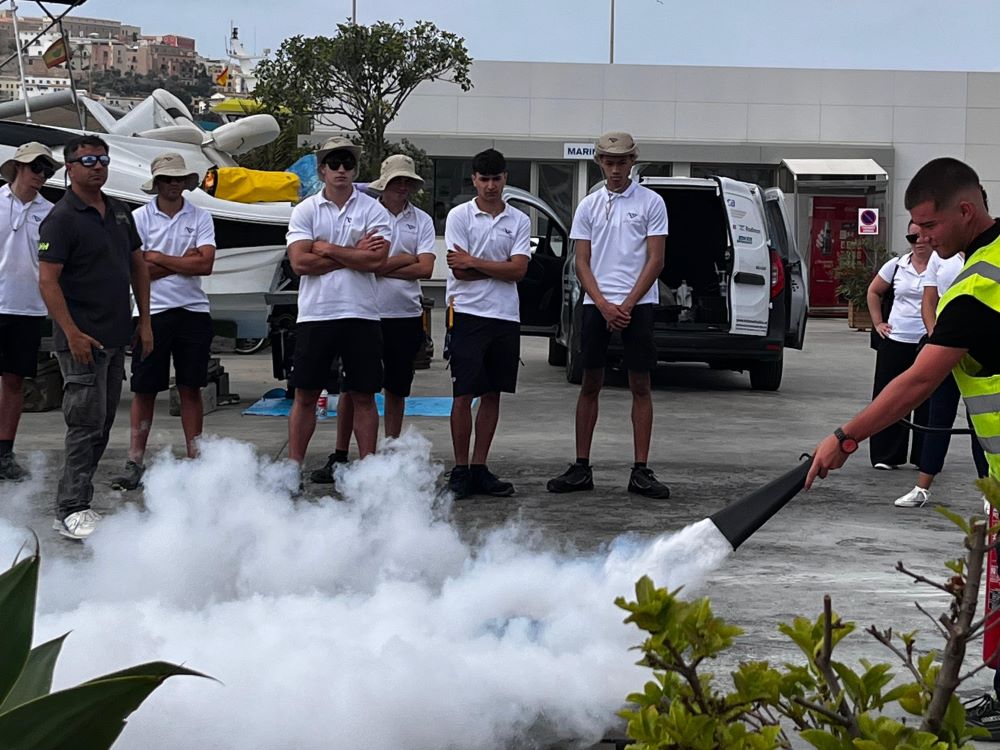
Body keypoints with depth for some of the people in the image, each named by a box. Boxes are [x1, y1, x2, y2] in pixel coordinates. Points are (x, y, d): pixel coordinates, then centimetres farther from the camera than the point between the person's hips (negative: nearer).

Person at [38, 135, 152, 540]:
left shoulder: (119, 211, 13)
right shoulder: (62, 218, -11)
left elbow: (138, 266, 20)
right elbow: (48, 281, -16)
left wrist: (144, 321, 14)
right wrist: (72, 333, -22)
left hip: (116, 337, 8)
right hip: (82, 339, -8)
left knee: (103, 423, 12)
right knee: (86, 423, -9)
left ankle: (78, 502, 20)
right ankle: (70, 510, -5)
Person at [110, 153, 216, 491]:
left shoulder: (200, 217, 4)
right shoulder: (140, 217, 1)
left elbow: (206, 264, -8)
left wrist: (158, 258, -8)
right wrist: (184, 262, -7)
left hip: (193, 310, 1)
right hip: (152, 312, -1)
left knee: (191, 388, 6)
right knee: (144, 389, 2)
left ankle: (195, 459, 11)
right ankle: (135, 463, 5)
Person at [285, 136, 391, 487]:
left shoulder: (373, 210, 4)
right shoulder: (305, 210, 5)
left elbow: (376, 260, -11)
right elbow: (299, 261, -8)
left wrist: (326, 249, -8)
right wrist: (354, 254, -8)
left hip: (361, 316, 0)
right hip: (315, 314, 0)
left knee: (363, 396, 4)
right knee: (305, 395, 3)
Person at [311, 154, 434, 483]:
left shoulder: (422, 220, 6)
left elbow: (425, 269, -5)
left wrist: (382, 268, -10)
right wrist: (404, 260, -6)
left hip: (406, 315, 2)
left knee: (396, 390, 10)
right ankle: (339, 456, 9)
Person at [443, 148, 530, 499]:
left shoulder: (519, 221, 8)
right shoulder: (459, 216, 1)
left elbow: (519, 270, -5)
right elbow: (460, 272, -9)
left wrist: (475, 263, -9)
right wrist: (500, 269, -6)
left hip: (506, 316, 4)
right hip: (468, 313, -3)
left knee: (492, 394, 7)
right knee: (464, 395, -4)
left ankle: (479, 469, 13)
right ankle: (460, 471, 2)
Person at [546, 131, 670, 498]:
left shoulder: (651, 203, 2)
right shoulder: (588, 206, 10)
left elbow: (655, 261, -3)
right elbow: (582, 263, 6)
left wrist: (627, 306, -10)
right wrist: (605, 306, -8)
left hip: (638, 303, -2)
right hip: (596, 304, 2)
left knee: (640, 386, -1)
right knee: (590, 385, 4)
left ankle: (641, 471, 1)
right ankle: (581, 468, 8)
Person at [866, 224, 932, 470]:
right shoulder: (896, 266, 6)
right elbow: (874, 292, 20)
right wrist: (878, 323, 11)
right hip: (895, 342, 3)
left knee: (928, 400, 4)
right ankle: (886, 456, 10)